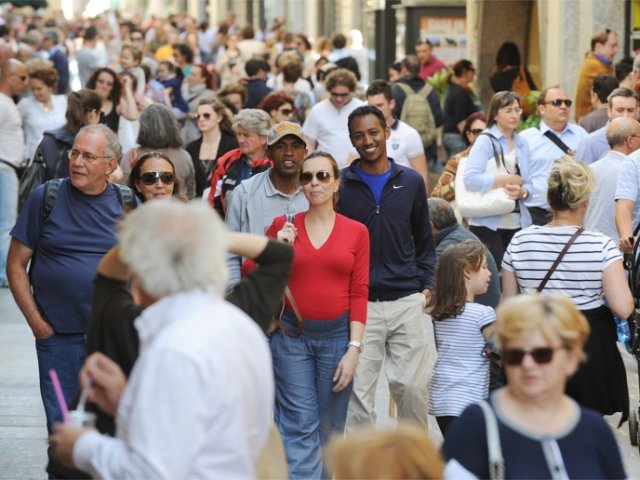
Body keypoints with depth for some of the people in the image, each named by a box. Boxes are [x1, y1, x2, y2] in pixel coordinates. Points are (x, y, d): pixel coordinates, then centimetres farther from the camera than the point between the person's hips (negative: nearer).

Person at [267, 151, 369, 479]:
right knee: (299, 426, -7)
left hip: (337, 335, 1)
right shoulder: (283, 226, 3)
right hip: (291, 334, -1)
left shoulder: (356, 232, 2)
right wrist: (279, 249, -9)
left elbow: (359, 293, 0)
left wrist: (354, 349, -7)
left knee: (330, 428, 7)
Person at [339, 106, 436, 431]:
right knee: (359, 389, -1)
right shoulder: (341, 184, 3)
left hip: (407, 300, 1)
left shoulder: (411, 182, 9)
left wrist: (426, 284, 7)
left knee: (413, 385, 1)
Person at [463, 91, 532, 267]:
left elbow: (528, 184, 14)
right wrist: (507, 180, -13)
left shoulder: (521, 143, 13)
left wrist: (522, 192, -10)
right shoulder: (485, 141, -5)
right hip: (488, 224, -6)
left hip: (516, 223, 6)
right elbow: (471, 178, -18)